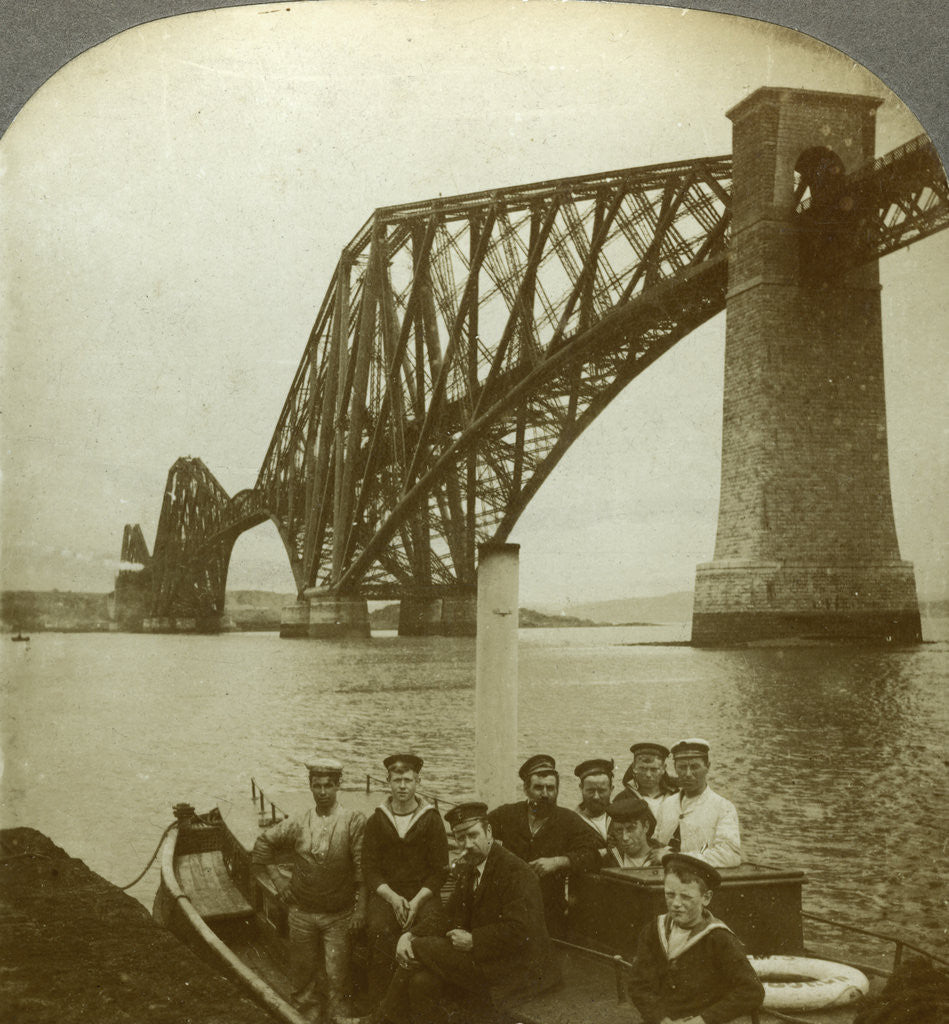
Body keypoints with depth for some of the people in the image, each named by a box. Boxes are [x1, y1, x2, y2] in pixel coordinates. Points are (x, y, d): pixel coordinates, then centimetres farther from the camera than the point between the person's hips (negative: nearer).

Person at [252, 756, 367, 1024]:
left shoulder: (355, 822, -9)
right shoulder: (297, 824, 0)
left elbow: (362, 870, -9)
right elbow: (263, 843, 15)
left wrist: (360, 909, -12)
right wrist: (277, 878, 8)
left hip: (339, 917, -3)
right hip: (302, 914, 3)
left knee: (336, 977, 1)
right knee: (303, 971, 14)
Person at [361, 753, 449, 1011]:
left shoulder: (431, 819, 6)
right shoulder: (376, 820, 8)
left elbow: (440, 870, 4)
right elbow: (370, 869, 6)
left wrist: (417, 901, -12)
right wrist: (393, 898, -10)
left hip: (423, 892, 0)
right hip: (385, 892, 1)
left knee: (430, 926, -33)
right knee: (380, 930, -32)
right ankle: (379, 1007, -20)